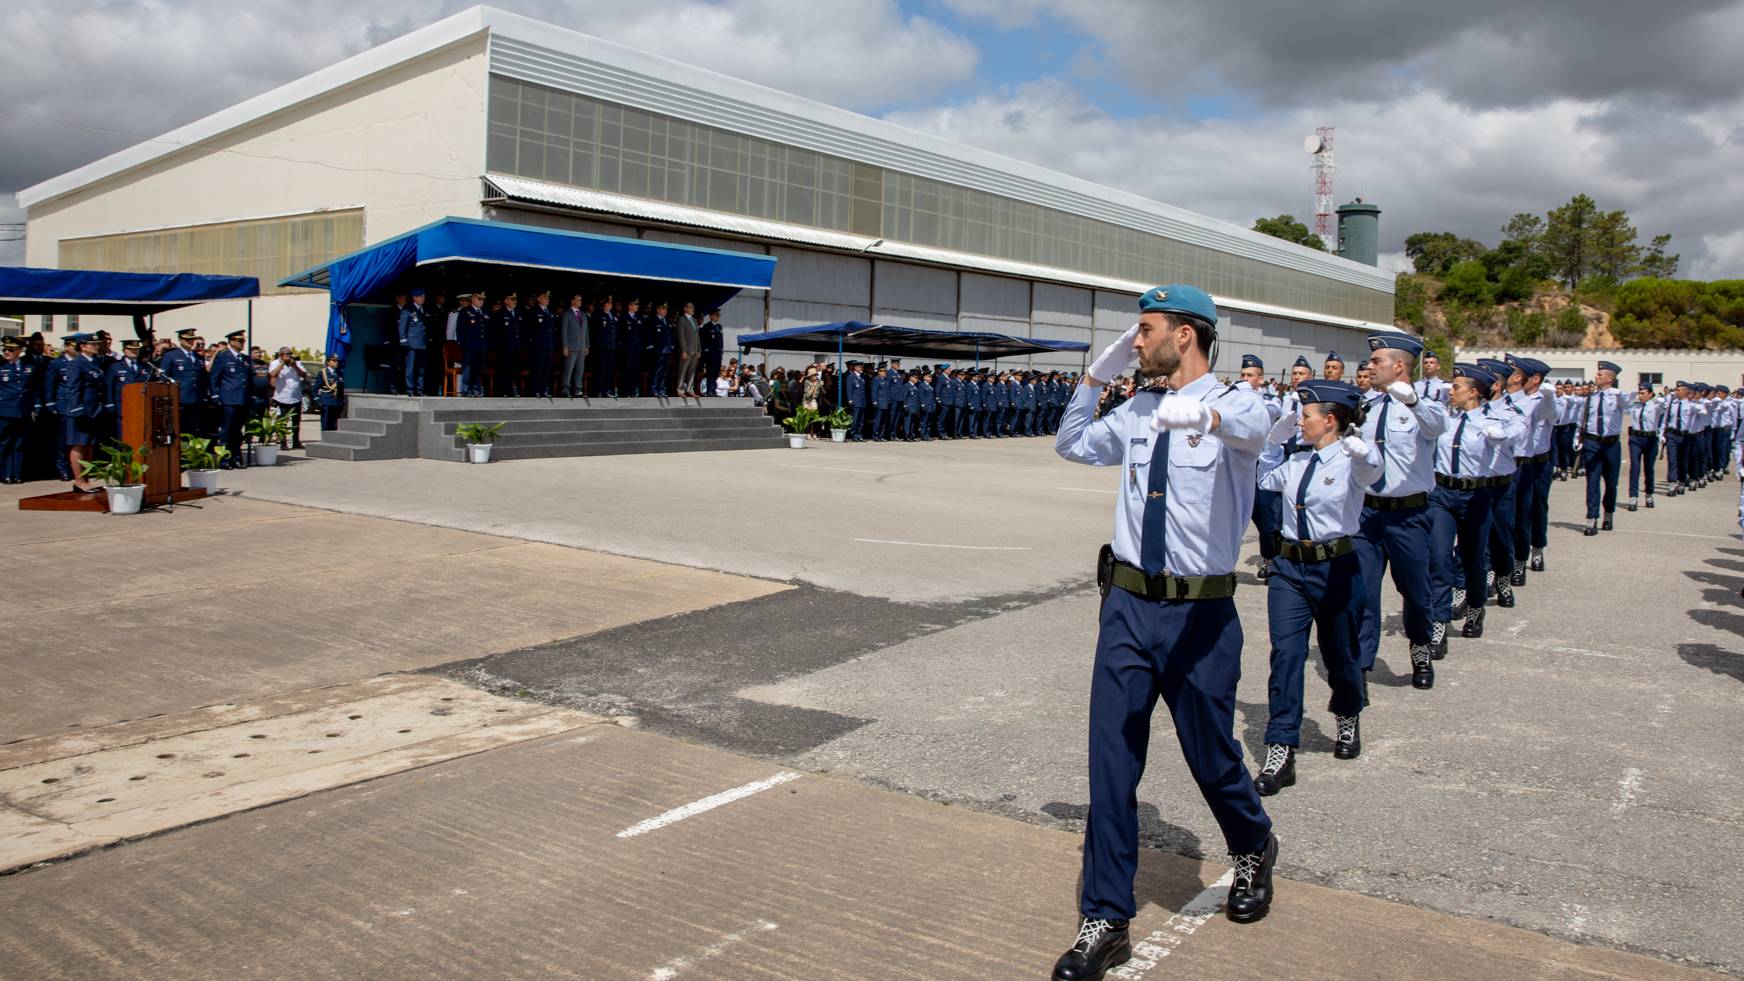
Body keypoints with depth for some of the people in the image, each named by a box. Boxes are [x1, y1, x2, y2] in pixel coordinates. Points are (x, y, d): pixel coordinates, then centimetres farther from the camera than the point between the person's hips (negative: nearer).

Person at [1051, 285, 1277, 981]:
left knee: (1212, 757, 11)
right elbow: (1070, 446, 26)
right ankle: (1104, 922, 15)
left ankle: (1254, 853, 45)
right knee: (1110, 762, 3)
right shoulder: (1135, 412, 9)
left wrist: (1201, 413, -53)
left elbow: (1254, 429, -31)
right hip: (1128, 604, 4)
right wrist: (1096, 376, 14)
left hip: (1201, 614, -4)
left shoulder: (1233, 402, -6)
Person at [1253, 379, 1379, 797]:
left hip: (1336, 569, -4)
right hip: (1290, 566, 4)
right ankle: (1280, 754, -7)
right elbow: (1267, 481, 23)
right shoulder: (1295, 459, 5)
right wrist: (1274, 442, 10)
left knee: (1340, 654, 14)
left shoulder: (1350, 461, -11)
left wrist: (1358, 447, -57)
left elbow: (1372, 469, -34)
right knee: (1285, 653, -7)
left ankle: (1347, 721, 45)